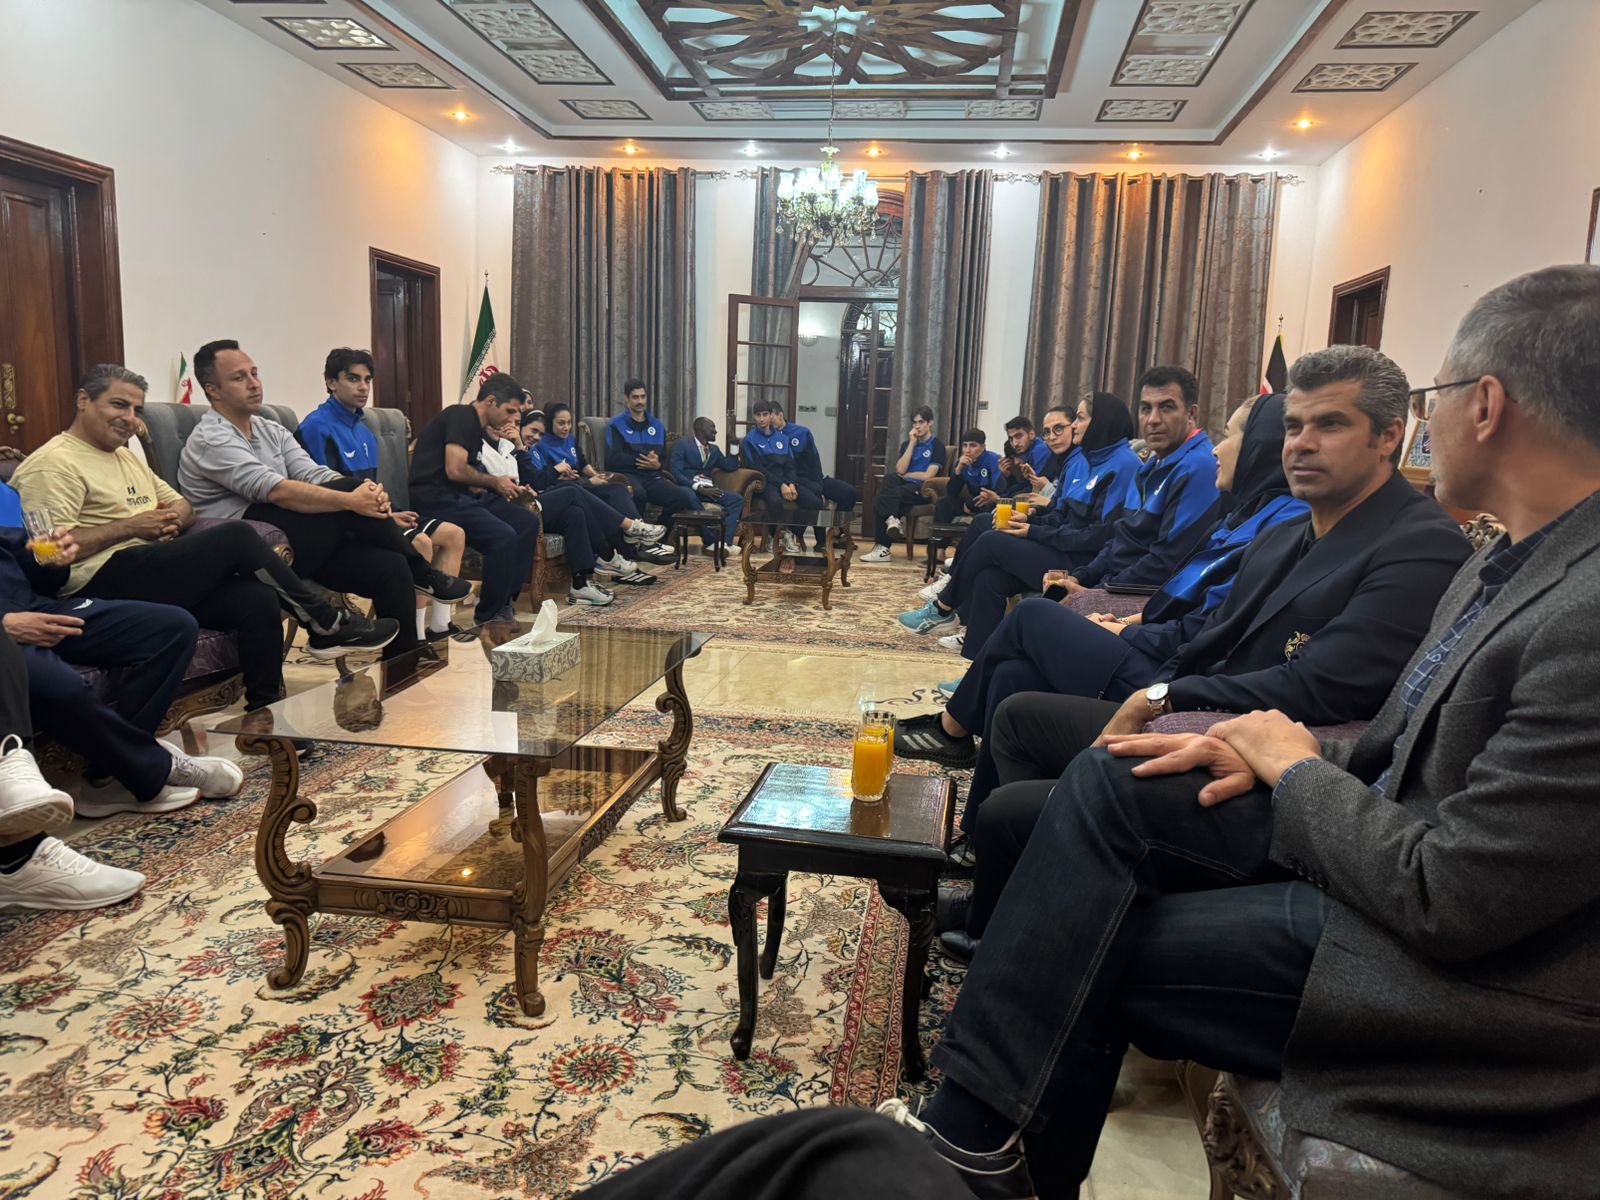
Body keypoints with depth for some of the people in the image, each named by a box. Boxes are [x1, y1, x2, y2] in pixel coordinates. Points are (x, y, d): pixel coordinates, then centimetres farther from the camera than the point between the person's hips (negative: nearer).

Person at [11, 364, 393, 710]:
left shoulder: (126, 456, 24)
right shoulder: (52, 464, -5)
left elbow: (183, 506, 26)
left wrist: (174, 519, 1)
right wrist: (129, 527, -13)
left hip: (155, 571, 8)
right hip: (104, 581, -8)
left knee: (256, 598, -19)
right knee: (236, 536, -20)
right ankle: (328, 625, -8)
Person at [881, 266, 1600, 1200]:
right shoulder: (1510, 562, 3)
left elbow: (1446, 899, -27)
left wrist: (1295, 769, -11)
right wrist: (1272, 752, -5)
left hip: (1471, 964, -8)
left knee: (1092, 953, -10)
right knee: (1108, 781, -5)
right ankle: (982, 1122, 2)